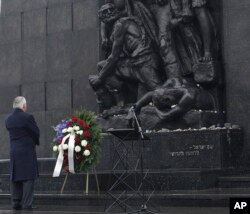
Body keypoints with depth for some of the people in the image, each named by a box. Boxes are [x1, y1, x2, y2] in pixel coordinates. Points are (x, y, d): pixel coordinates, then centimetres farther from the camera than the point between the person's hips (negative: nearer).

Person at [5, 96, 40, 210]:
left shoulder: (8, 119, 6)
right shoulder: (27, 117, -12)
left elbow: (13, 133, 11)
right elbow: (36, 132, -6)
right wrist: (34, 142, 16)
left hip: (13, 151, 6)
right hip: (27, 151, -6)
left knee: (15, 178, 11)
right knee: (28, 178, -2)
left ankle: (16, 203, 12)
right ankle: (27, 204, -5)